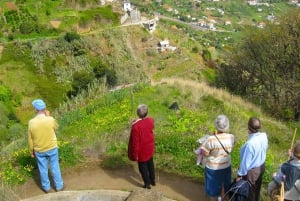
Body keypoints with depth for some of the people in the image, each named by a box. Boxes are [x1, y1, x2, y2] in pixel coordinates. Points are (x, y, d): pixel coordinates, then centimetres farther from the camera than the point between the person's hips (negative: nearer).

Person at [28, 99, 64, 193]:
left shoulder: (31, 122, -17)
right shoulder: (50, 119, -21)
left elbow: (30, 139, -7)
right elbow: (56, 127, 4)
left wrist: (31, 151, 7)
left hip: (39, 151, 1)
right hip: (52, 148, -1)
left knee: (43, 169, 18)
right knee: (55, 167, 16)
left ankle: (46, 187, 34)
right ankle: (59, 186, 30)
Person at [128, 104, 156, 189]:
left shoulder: (136, 125, -31)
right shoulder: (151, 121, -13)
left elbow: (135, 142, -24)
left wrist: (135, 154, -12)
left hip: (142, 151, -6)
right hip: (150, 148, 6)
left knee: (143, 167, 15)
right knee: (150, 164, 25)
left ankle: (147, 184, 29)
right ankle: (152, 180, 42)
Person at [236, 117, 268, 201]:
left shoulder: (250, 143, -37)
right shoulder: (264, 136, -16)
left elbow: (245, 161, -26)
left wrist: (240, 174, -13)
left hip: (251, 171, -7)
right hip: (261, 167, 7)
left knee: (249, 192, 19)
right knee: (257, 189, 31)